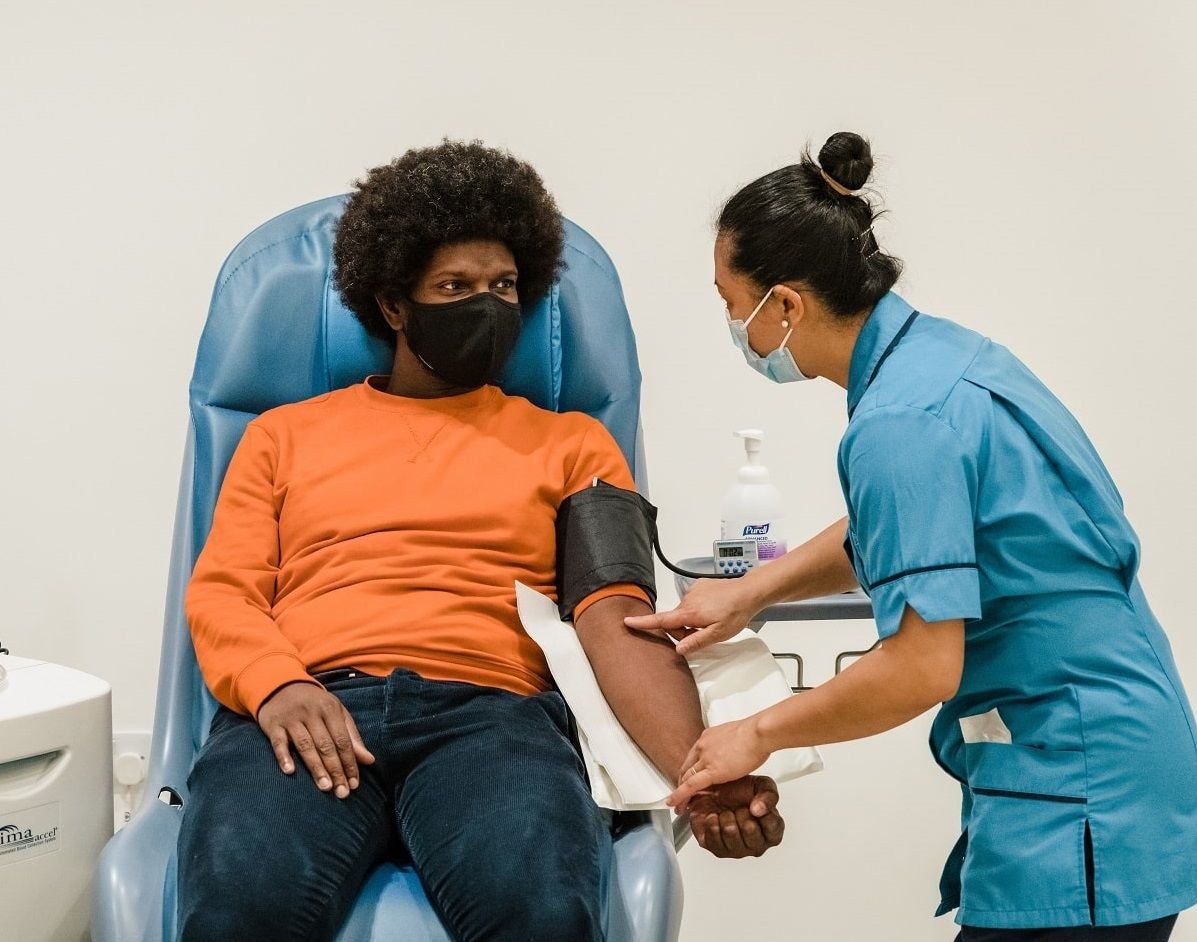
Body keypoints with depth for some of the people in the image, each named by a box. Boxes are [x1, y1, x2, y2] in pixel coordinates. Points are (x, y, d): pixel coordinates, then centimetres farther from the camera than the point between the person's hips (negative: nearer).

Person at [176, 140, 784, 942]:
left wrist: (698, 773, -13)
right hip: (305, 714, 0)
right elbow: (220, 593, 13)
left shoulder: (571, 444, 21)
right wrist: (278, 686, -11)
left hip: (490, 713, 0)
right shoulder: (286, 434, 25)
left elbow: (618, 620, 7)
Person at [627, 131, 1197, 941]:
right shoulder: (935, 349, 8)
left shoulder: (901, 422, -21)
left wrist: (758, 734, -9)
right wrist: (749, 593, 19)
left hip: (1077, 797, -9)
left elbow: (921, 667, -22)